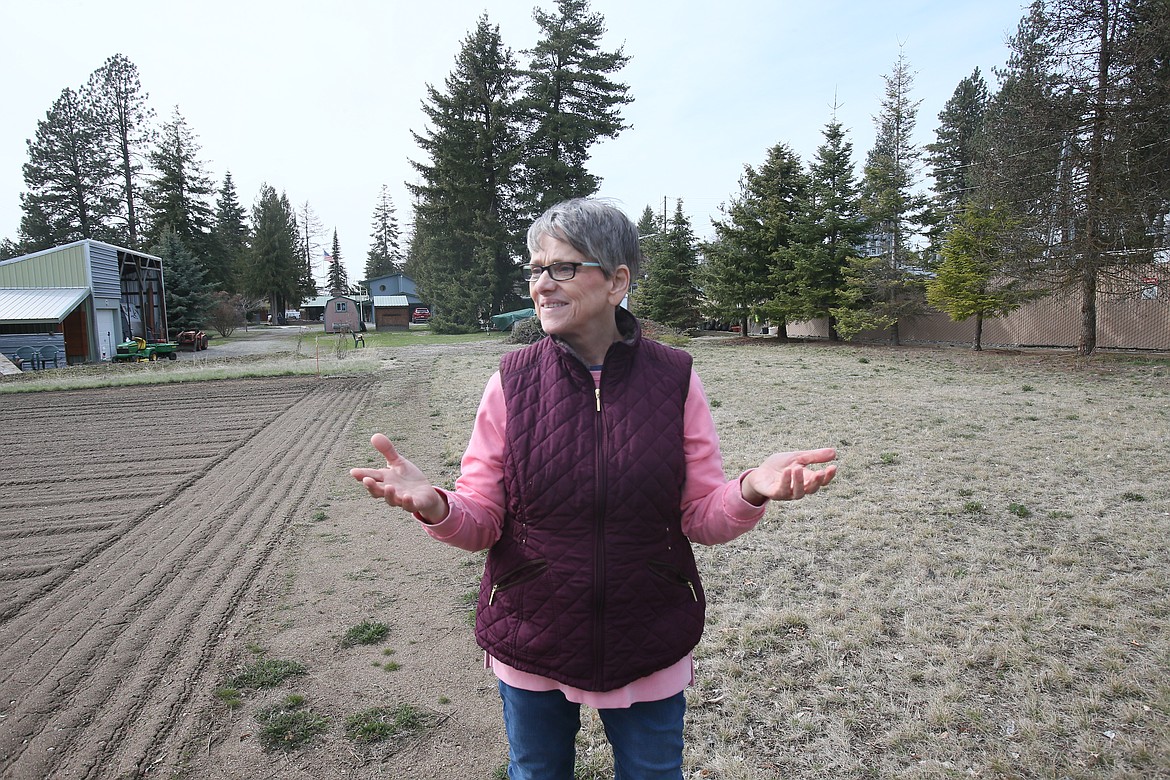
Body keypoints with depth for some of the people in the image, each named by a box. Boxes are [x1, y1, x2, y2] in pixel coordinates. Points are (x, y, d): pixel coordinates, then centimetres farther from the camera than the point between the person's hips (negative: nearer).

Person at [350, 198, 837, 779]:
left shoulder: (674, 378, -11)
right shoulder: (512, 381, -10)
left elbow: (702, 517, -6)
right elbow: (481, 521, -8)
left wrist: (751, 491, -27)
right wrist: (433, 506, -29)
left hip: (651, 651, 0)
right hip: (530, 648, 1)